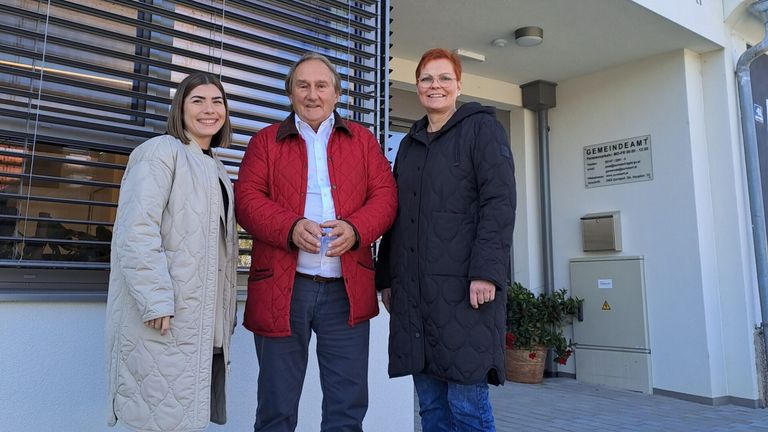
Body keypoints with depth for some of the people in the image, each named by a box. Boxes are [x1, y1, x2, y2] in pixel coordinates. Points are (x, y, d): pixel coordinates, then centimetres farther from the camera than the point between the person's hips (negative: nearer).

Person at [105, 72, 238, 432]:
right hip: (166, 317, -8)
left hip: (205, 319, 8)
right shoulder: (161, 151, -5)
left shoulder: (216, 170, 20)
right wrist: (156, 302, -22)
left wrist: (226, 314, 18)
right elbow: (136, 230, -16)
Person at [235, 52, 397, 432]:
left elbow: (384, 195, 5)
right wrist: (291, 228, -18)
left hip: (346, 289, 1)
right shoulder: (266, 141, 11)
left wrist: (355, 228, -15)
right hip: (282, 287, 0)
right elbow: (247, 198, 0)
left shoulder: (362, 140, 15)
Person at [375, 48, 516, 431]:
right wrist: (386, 277, 15)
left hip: (463, 286, -6)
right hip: (413, 289, 6)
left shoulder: (481, 127, 3)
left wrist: (486, 271, -17)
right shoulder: (409, 143, 21)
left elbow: (499, 203, -8)